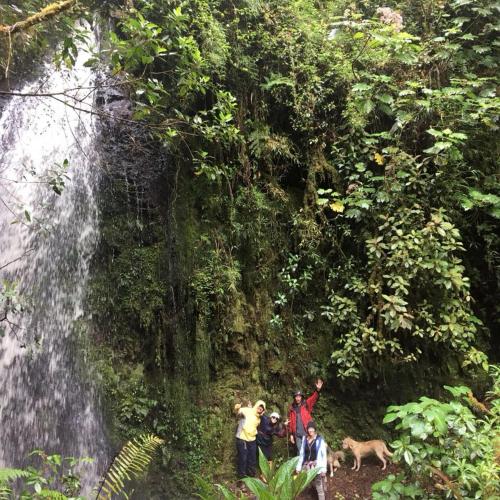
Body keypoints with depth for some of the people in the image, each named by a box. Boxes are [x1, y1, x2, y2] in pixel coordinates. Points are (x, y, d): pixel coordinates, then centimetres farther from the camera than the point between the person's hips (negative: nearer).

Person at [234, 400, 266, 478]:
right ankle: (242, 477, 11)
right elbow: (239, 412, -24)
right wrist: (237, 409, -43)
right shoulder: (247, 411, -10)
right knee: (243, 459, -2)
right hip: (242, 439, -7)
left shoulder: (259, 417, 12)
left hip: (252, 440, 7)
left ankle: (251, 476, 29)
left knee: (252, 459, 14)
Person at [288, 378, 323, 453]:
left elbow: (313, 398, -15)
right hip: (297, 434, 2)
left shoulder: (306, 405, 2)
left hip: (306, 433, -2)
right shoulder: (292, 408, 7)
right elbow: (290, 422, 8)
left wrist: (317, 390, -32)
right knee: (299, 451, 9)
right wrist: (291, 434, 5)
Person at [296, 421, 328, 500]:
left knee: (319, 486, 1)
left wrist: (323, 469, -10)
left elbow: (324, 455, -8)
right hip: (306, 465, 4)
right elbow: (302, 453, 7)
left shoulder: (320, 440, -11)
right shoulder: (304, 439, 0)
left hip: (317, 465, -4)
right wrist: (299, 466, 7)